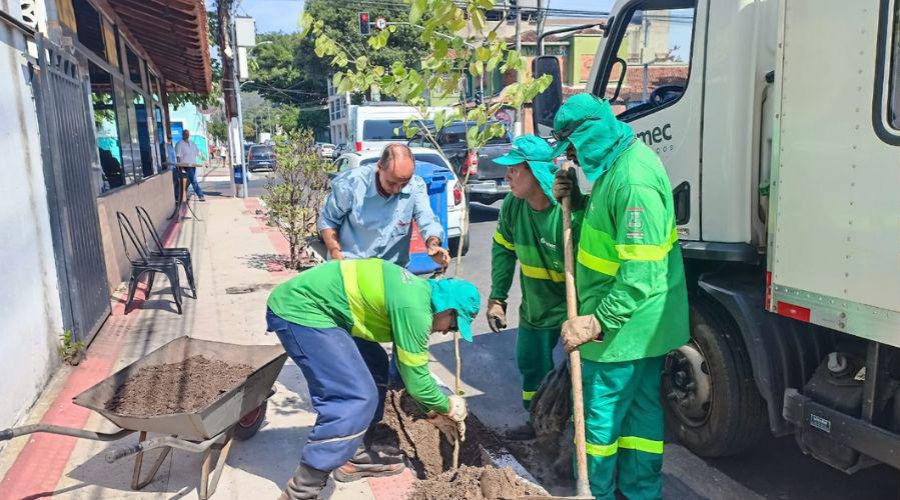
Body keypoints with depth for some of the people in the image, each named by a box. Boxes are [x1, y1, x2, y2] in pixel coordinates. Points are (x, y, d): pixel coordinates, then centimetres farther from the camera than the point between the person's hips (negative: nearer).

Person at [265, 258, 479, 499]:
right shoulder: (414, 308, -18)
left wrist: (434, 411, 27)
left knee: (374, 367, 17)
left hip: (309, 302, 11)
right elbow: (415, 378, -10)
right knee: (355, 399, -13)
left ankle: (353, 456, 25)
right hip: (299, 310, -11)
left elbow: (408, 366, 24)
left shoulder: (417, 292, 13)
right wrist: (447, 407, 8)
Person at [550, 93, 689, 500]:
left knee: (601, 414, 5)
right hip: (641, 323, 10)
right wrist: (572, 199, 3)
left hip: (626, 325, -10)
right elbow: (608, 227, 19)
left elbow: (641, 274, -29)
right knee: (641, 408, 19)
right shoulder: (619, 162, 7)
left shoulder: (633, 181, -26)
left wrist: (597, 321, -27)